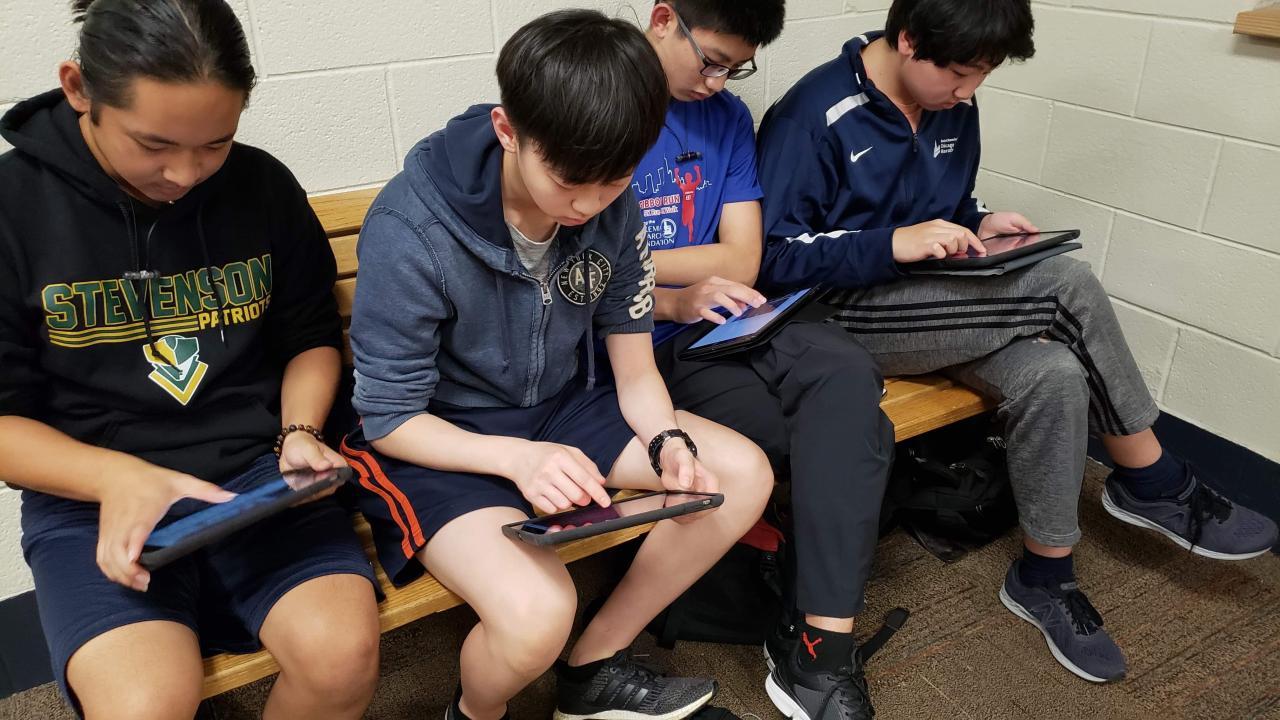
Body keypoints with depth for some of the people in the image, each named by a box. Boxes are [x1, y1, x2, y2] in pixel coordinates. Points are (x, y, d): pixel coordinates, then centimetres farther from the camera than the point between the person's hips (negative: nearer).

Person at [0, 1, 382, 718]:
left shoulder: (263, 186, 2)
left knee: (343, 656, -23)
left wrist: (299, 432, -5)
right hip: (91, 496, -1)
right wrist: (117, 477, -19)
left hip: (259, 475, 2)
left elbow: (312, 337, 15)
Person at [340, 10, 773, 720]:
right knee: (537, 613, -31)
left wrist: (667, 442, -22)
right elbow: (388, 419, -18)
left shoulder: (613, 208, -10)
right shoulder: (409, 232, -26)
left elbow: (634, 370, 0)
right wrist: (517, 456, -34)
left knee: (743, 474, -6)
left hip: (560, 406, 6)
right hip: (438, 441, -6)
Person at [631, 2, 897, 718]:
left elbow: (742, 262, 2)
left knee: (846, 371, -27)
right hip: (629, 348, -4)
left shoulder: (727, 117, 11)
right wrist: (676, 299, -22)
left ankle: (819, 651, -22)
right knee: (854, 435, -20)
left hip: (710, 328, 5)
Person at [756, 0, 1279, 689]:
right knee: (1069, 286, -22)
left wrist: (978, 224, 1)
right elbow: (773, 256, -17)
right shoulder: (814, 115, -14)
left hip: (938, 308, 7)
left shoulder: (954, 109, 8)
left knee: (1052, 376, -23)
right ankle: (1155, 483, -2)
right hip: (842, 315, -7)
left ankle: (1044, 578, -4)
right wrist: (894, 243, -26)